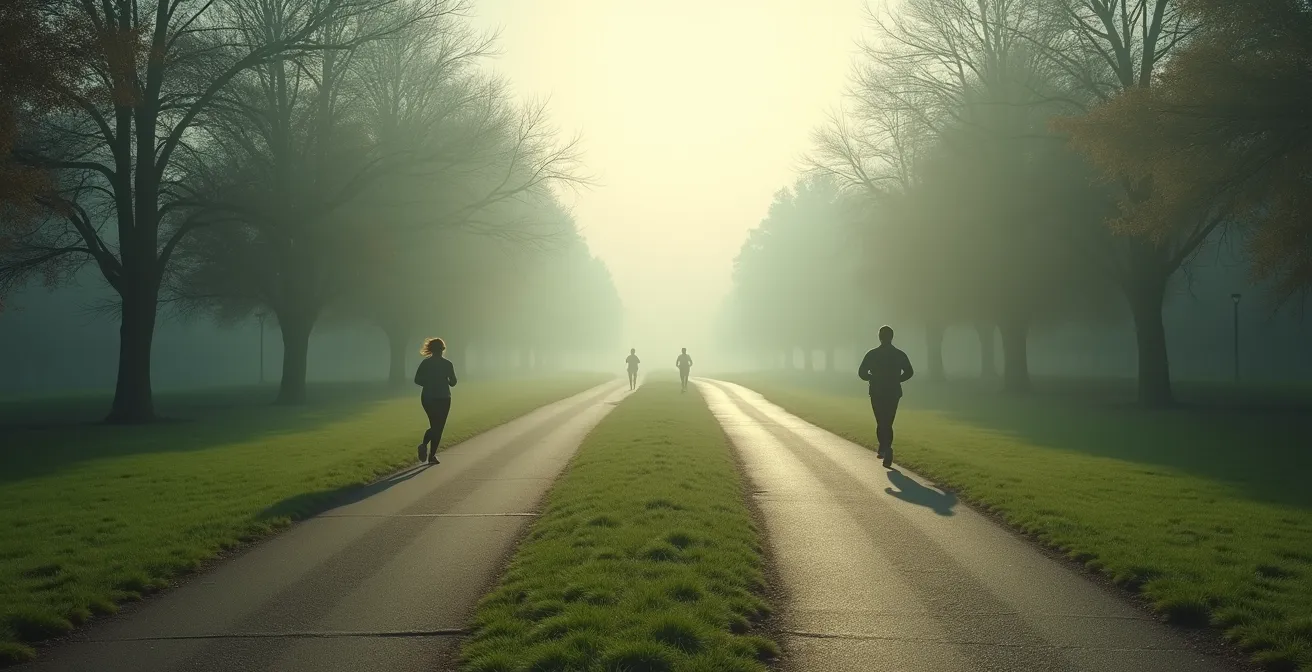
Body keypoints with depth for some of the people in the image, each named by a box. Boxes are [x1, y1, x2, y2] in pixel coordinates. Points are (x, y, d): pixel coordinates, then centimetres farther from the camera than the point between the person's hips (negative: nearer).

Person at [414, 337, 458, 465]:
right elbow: (453, 382, -4)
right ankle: (432, 455, -1)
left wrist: (429, 384, 12)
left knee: (434, 425, 18)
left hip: (427, 398, 3)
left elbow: (417, 380, -4)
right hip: (443, 399, -3)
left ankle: (424, 444, -8)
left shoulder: (425, 363, -1)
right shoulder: (447, 364, -7)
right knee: (439, 427, 5)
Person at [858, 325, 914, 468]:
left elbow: (862, 373, -7)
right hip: (893, 393, 2)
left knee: (881, 423, 6)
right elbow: (909, 372, -3)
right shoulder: (900, 354, -1)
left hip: (877, 394, -2)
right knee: (888, 423, 13)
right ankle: (885, 449, 3)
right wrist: (896, 380, 11)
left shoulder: (872, 354, -6)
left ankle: (885, 448, -14)